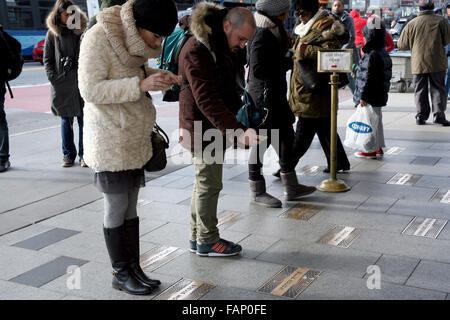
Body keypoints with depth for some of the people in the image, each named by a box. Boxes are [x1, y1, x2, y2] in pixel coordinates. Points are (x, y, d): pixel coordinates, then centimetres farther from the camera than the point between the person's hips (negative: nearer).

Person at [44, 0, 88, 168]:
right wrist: (54, 78, -3)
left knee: (84, 120, 3)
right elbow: (47, 59, 9)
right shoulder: (52, 34, 6)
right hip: (62, 85, 1)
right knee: (66, 121, 7)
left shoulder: (82, 32, 5)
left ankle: (84, 154, 13)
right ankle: (68, 154, 18)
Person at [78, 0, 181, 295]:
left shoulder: (136, 39, 6)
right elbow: (90, 90, -22)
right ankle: (121, 274, 17)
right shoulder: (98, 38, -18)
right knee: (117, 207, 2)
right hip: (110, 140, -7)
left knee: (130, 206, 13)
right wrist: (140, 84, -29)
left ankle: (134, 268, 23)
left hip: (135, 138, 7)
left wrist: (159, 77, -2)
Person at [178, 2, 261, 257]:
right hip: (202, 129, -10)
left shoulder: (223, 47, 11)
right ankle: (207, 242, 14)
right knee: (209, 185, 0)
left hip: (215, 128, 10)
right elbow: (207, 100, -29)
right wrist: (238, 130, -35)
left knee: (204, 184, 16)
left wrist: (239, 114, 11)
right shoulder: (196, 51, -21)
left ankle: (198, 237, 28)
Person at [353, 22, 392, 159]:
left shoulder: (371, 56, -21)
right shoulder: (384, 53, 10)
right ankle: (378, 147, 28)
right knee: (377, 120, 18)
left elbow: (367, 78, -22)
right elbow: (387, 75, 17)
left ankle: (371, 149, 7)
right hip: (380, 96, 10)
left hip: (371, 97, -10)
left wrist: (363, 96, -20)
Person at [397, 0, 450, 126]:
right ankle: (439, 115, 0)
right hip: (437, 63, -1)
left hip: (418, 64, 1)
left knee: (420, 90, 9)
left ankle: (421, 116, 9)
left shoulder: (411, 24, -2)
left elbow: (401, 45, 3)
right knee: (438, 89, 6)